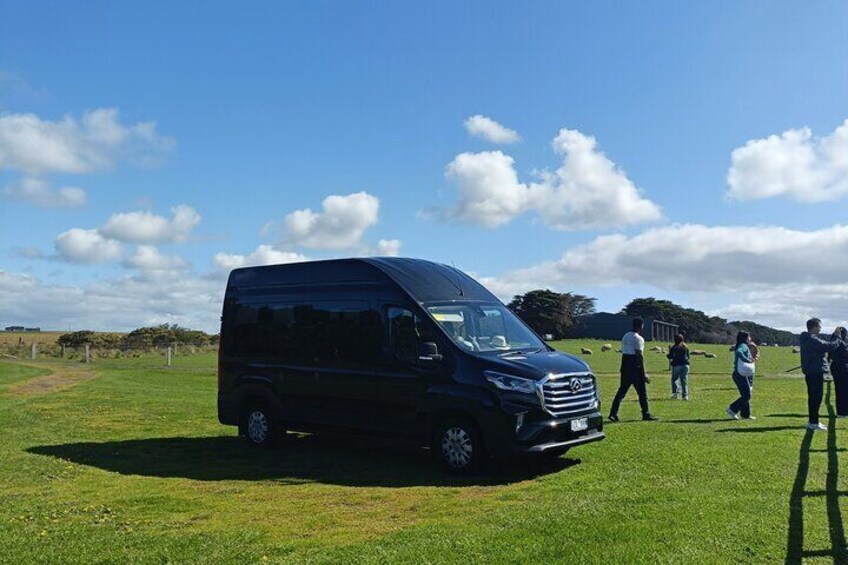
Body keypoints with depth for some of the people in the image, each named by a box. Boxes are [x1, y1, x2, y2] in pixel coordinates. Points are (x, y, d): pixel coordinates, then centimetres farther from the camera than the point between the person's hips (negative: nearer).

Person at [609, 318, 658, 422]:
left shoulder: (625, 337, 14)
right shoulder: (638, 338, -10)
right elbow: (640, 356, -15)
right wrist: (644, 373, -13)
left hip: (625, 367, 7)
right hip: (635, 368, -7)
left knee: (622, 390, 7)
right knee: (642, 391, 4)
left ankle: (613, 413, 0)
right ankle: (646, 414, 11)